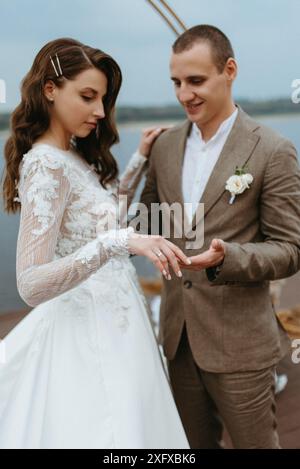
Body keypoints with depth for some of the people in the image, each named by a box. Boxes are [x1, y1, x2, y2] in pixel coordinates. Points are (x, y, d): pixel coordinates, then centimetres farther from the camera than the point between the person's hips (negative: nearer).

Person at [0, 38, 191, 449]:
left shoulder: (75, 156, 6)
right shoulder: (46, 166, -21)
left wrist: (141, 159, 13)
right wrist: (118, 242, -38)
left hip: (111, 316, 9)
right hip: (90, 329, -9)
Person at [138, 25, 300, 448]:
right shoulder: (165, 146, 5)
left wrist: (227, 257, -27)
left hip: (238, 344, -5)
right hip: (179, 336, 5)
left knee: (255, 441, 13)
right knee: (195, 444, 21)